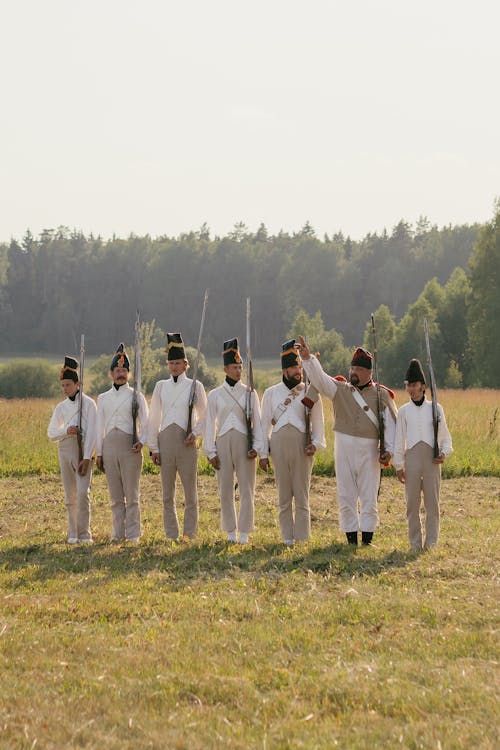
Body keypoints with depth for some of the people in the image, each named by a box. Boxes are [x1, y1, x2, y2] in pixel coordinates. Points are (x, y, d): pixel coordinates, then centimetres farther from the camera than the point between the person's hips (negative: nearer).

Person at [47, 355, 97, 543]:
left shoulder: (88, 403, -1)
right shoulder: (61, 407, 13)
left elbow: (91, 432, -7)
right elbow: (51, 434, 14)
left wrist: (87, 458, -15)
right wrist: (66, 431, -8)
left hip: (83, 449, -4)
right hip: (65, 449, 4)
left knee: (83, 492, -14)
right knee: (70, 495, 6)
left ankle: (84, 533, -10)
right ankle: (72, 534, 12)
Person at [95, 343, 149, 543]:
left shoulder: (136, 396, 4)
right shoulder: (103, 398, 13)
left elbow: (145, 422, 2)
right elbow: (100, 427, 14)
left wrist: (141, 442, -15)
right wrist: (99, 453, 9)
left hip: (130, 448, -3)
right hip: (110, 447, 3)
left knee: (131, 495, -3)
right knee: (116, 497, 7)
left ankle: (132, 535, 0)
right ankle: (117, 535, 11)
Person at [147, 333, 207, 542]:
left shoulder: (195, 386, 2)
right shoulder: (161, 386, 9)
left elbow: (204, 416, 8)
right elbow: (154, 418, 10)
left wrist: (195, 434, -9)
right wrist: (154, 448, 5)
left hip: (186, 442, -2)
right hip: (165, 441, 3)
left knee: (190, 492, 1)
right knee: (168, 495, 5)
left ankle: (189, 535, 7)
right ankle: (171, 536, 11)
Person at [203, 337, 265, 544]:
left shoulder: (250, 393, 5)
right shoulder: (215, 395, 6)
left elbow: (257, 422, 4)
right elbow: (210, 424, 7)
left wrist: (256, 447, -7)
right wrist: (211, 452, 1)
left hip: (244, 442, -1)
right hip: (223, 442, 1)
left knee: (246, 490, -2)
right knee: (225, 490, 4)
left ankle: (244, 533, 5)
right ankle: (231, 532, 13)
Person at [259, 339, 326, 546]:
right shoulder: (271, 393, 9)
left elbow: (318, 422, 9)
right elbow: (265, 424, 10)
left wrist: (315, 443, -8)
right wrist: (263, 454, 6)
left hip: (302, 446, -1)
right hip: (279, 444, 1)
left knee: (301, 494, 0)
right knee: (284, 494, 5)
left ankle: (302, 537, 4)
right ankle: (287, 538, 10)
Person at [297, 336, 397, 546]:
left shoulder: (382, 395, 3)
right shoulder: (340, 389, 6)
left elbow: (391, 423, 0)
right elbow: (319, 378, -7)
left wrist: (389, 450, -9)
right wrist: (307, 358, -22)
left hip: (370, 452, -2)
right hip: (344, 450, 2)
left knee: (369, 498, 1)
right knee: (346, 497, 4)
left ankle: (367, 540, 7)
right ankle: (351, 539, 12)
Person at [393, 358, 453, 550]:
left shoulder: (435, 408, 9)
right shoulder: (404, 411, 10)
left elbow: (445, 437, 14)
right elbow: (398, 440, 12)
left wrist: (444, 453, -4)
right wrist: (398, 466, 8)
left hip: (431, 459, -1)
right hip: (412, 457, 1)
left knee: (432, 503, 1)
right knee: (412, 504, 2)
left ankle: (431, 543, 7)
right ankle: (415, 544, 8)